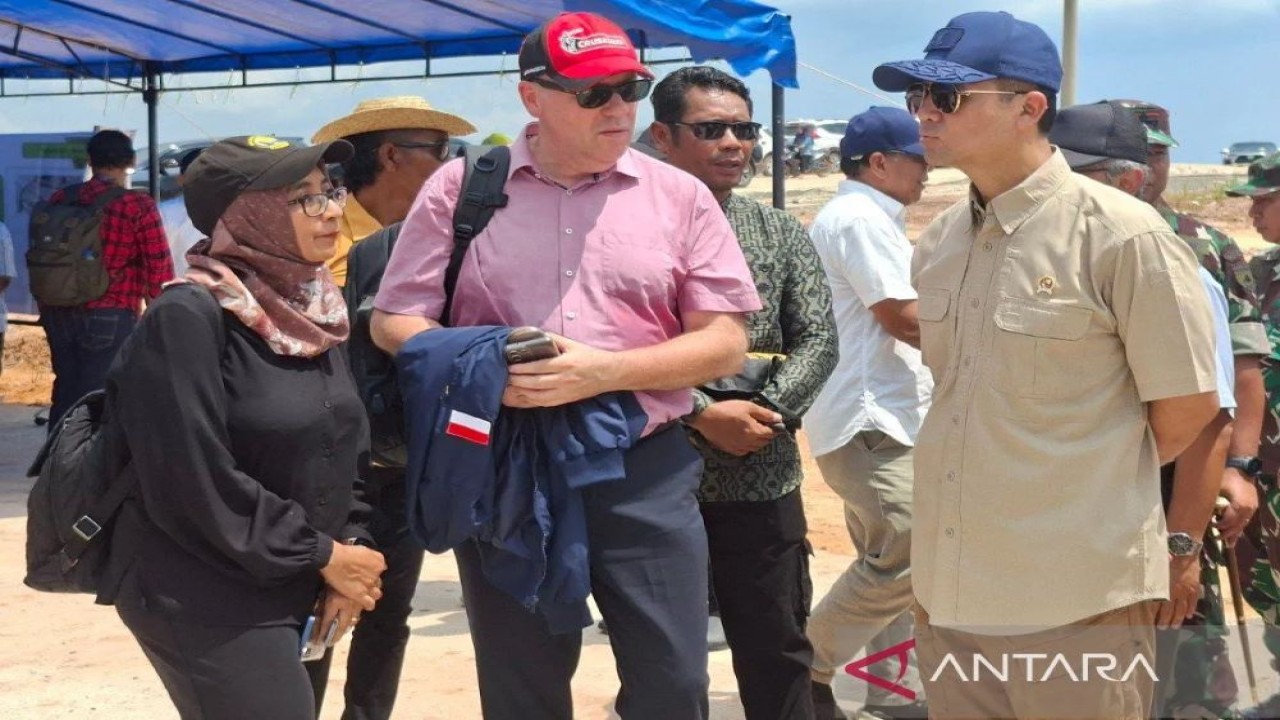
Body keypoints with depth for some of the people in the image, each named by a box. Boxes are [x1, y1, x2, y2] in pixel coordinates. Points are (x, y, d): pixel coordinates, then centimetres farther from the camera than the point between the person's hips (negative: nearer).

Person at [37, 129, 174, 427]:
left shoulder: (59, 200, 6)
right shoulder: (138, 206, -9)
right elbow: (159, 271, -10)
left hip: (59, 314, 5)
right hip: (111, 316, -5)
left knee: (65, 392, 15)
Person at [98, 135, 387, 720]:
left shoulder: (311, 312, 8)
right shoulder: (187, 317, -17)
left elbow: (344, 448, 14)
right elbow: (193, 485, -21)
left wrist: (350, 547, -3)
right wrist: (321, 556, -14)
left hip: (296, 591, 8)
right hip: (203, 600, -8)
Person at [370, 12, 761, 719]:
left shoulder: (678, 196, 3)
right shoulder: (460, 188, 2)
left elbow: (725, 342, -1)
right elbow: (393, 322, 4)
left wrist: (602, 372, -17)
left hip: (645, 472, 0)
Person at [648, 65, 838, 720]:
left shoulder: (781, 233, 8)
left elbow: (817, 340, 2)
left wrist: (766, 410, -14)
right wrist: (700, 414, -19)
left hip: (763, 481, 3)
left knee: (777, 655, 10)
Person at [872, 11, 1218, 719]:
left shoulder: (1123, 236, -12)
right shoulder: (937, 242, 9)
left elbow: (1188, 404, -6)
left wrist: (1100, 484, 7)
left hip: (1076, 606, -6)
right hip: (947, 590, 7)